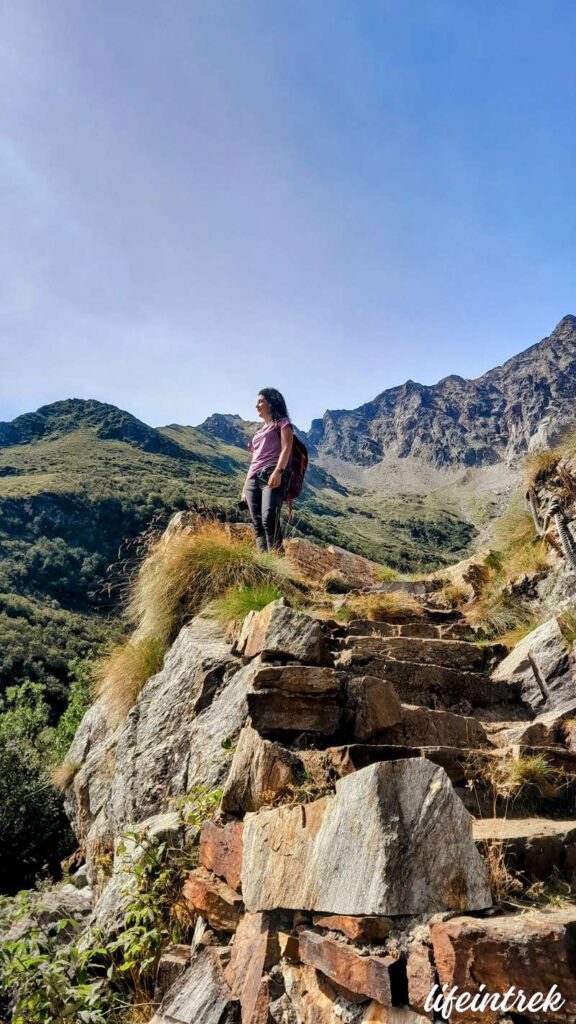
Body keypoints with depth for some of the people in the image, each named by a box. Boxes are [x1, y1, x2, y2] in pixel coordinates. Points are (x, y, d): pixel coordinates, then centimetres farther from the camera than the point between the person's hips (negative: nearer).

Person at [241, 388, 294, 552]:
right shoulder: (259, 431, 31)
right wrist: (246, 485, 20)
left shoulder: (282, 423, 11)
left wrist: (278, 471, -21)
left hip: (273, 475, -7)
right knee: (258, 524, -6)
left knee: (269, 519, -26)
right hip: (254, 479, 7)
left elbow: (286, 448, -5)